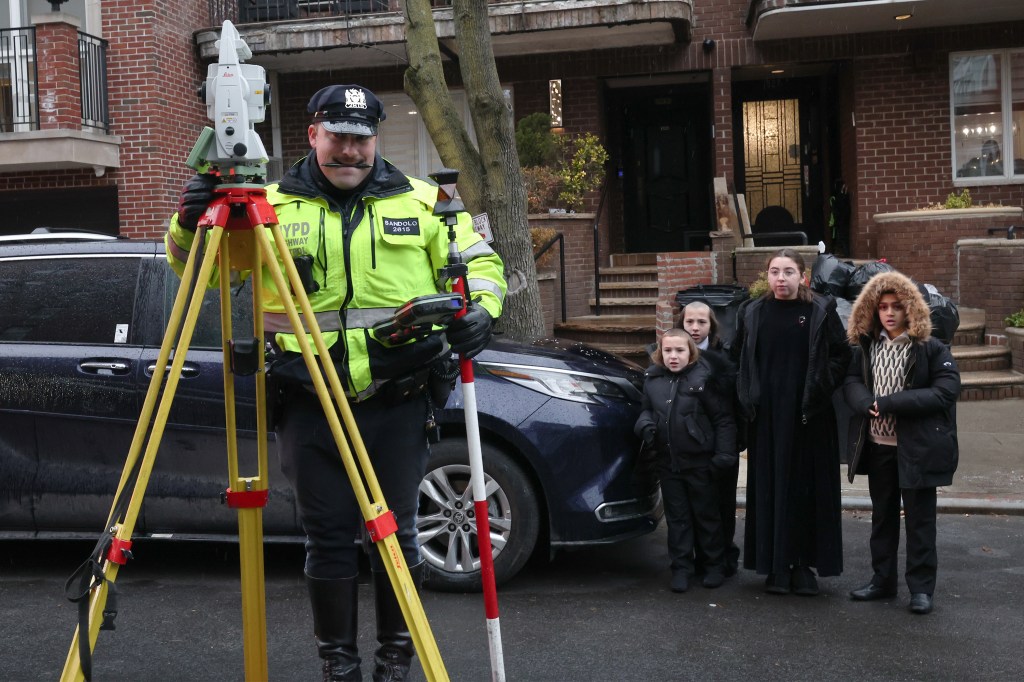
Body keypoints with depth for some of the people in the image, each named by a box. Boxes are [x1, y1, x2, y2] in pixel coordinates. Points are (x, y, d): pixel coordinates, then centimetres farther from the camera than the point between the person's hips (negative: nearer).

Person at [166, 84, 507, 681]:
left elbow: (478, 261, 11)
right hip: (311, 405, 0)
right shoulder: (273, 207, 5)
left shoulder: (421, 201, 6)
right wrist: (190, 224, -14)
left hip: (399, 402, 0)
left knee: (397, 535, 8)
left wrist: (479, 309, -10)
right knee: (328, 540, 7)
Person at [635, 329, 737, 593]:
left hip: (699, 462, -4)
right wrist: (645, 425, -6)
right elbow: (647, 410, 17)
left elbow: (723, 419, -8)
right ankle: (681, 568, 20)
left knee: (706, 515, 10)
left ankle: (714, 566, 24)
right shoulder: (653, 379, 1)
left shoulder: (703, 379, -12)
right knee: (677, 517, 11)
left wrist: (724, 454, -12)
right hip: (667, 462, 4)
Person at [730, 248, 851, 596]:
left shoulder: (821, 311, -1)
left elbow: (841, 355, 1)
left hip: (808, 417, -1)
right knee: (770, 487, 4)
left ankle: (805, 564, 12)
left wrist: (819, 390, -7)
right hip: (767, 417, 2)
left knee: (808, 487, 3)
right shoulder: (752, 313, 6)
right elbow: (738, 359, 14)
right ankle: (776, 566, 11)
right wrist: (749, 398, 4)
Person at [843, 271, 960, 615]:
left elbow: (945, 392, -17)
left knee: (919, 518, 4)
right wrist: (867, 404, -21)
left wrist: (889, 403, -21)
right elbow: (851, 383, 2)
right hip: (877, 446, 5)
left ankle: (921, 587, 14)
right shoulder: (867, 347, 6)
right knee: (882, 515, 15)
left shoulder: (932, 349, -8)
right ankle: (883, 580, 27)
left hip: (917, 448, -5)